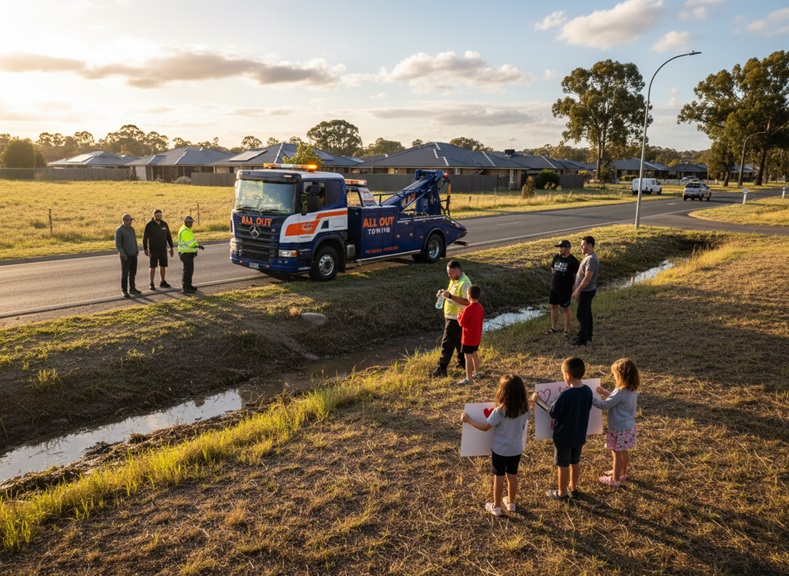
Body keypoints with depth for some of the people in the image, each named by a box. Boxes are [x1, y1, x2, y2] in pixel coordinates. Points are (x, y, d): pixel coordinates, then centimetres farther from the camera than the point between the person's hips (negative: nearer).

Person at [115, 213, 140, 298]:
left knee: (133, 273, 12)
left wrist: (137, 250, 8)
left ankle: (132, 289, 22)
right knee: (125, 273, -4)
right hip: (125, 256, -7)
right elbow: (117, 244, -13)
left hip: (133, 255, 7)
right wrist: (123, 254, -18)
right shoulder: (119, 230, -10)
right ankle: (124, 291, 0)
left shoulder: (131, 228, 12)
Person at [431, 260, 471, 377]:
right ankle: (463, 363, 35)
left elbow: (467, 301, -28)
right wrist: (444, 294, 0)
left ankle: (441, 369, 0)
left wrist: (451, 296, -33)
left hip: (456, 319, -10)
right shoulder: (454, 280, 9)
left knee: (447, 344, -6)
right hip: (450, 317, 10)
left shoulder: (465, 283, -21)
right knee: (459, 341, 21)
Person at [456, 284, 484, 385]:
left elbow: (462, 323, -18)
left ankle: (468, 379, -1)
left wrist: (459, 315, -1)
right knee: (474, 354, 23)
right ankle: (476, 373, 36)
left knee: (467, 356, -3)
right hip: (477, 337, 9)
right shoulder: (480, 307, 3)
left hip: (468, 338, -9)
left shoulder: (468, 309, -23)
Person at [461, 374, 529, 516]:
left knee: (498, 477, 12)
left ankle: (496, 507, 26)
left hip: (500, 450, -4)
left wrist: (468, 419, -10)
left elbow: (485, 427, -20)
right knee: (512, 475, 21)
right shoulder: (524, 409, -12)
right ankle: (511, 502, 39)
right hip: (516, 449, 4)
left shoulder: (499, 411, -28)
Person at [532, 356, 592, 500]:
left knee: (563, 465, 12)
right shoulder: (588, 391, -9)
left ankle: (562, 493, 27)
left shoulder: (565, 394, -29)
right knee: (575, 463, 23)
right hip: (579, 435, 6)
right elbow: (586, 409, 6)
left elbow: (553, 413, -18)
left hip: (563, 436, -6)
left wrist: (538, 400, -7)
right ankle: (573, 488, 39)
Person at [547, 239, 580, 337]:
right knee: (554, 307, 13)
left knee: (565, 309, 5)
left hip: (565, 289, -6)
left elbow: (576, 275, -9)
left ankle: (567, 330, 16)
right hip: (554, 288, 6)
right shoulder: (556, 257, 2)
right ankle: (554, 327, 26)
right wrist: (557, 278, 11)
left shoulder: (573, 261, -14)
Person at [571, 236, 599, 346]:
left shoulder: (591, 259, -23)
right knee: (586, 314, 16)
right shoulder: (588, 257, 9)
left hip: (586, 292, -10)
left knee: (581, 315, -3)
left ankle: (582, 339, 4)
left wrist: (577, 291, -24)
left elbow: (587, 278, -27)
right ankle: (587, 336, 26)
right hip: (585, 291, 10)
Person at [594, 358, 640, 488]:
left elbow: (604, 405, -23)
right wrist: (605, 393, 13)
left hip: (619, 429, -8)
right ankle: (622, 473, 42)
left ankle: (615, 479, 20)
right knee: (624, 451, 24)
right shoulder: (632, 390, -1)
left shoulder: (620, 393, -28)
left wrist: (590, 398, -14)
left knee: (616, 453, 6)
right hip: (629, 427, 8)